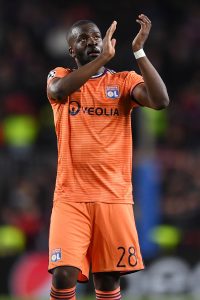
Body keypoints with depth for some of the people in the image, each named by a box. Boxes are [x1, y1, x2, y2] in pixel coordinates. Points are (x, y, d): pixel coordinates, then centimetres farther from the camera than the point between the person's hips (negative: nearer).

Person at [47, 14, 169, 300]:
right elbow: (60, 90, -20)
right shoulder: (60, 77, 6)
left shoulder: (124, 80, 8)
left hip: (114, 195, 1)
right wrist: (104, 56, -26)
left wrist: (139, 50, -17)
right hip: (71, 195, -1)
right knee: (63, 275, -13)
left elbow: (161, 100, -12)